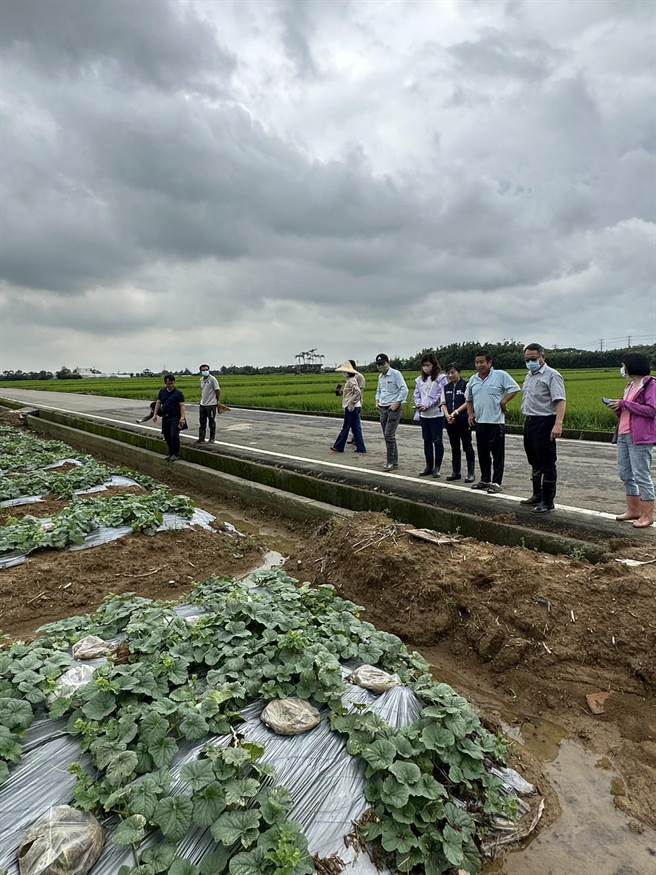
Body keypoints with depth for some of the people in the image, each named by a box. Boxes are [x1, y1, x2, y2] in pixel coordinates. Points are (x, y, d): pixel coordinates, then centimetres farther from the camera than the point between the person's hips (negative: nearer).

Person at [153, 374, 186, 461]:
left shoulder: (178, 393, -6)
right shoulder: (162, 392, 9)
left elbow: (182, 405, -11)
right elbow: (158, 403, 15)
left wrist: (182, 417, -21)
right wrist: (155, 414, 9)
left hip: (175, 418, -5)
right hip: (165, 417, 5)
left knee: (174, 436, -12)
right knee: (167, 436, 9)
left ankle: (176, 454, 1)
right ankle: (170, 453, 23)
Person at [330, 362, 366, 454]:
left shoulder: (351, 381, -16)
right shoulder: (351, 379, 14)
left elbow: (358, 392, -27)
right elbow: (358, 391, 20)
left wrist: (351, 403, -23)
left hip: (351, 408, -10)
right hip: (355, 407, 10)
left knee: (345, 427, 1)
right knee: (356, 428, 9)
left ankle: (338, 447, 12)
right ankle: (360, 448, 10)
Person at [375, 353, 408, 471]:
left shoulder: (396, 374, -9)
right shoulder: (380, 376, 15)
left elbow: (404, 390, -15)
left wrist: (397, 403, -18)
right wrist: (377, 401, 14)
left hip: (393, 408, -8)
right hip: (383, 409, 8)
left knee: (389, 435, -12)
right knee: (388, 436, 9)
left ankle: (391, 462, -5)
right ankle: (394, 462, 17)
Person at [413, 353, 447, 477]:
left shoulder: (441, 378, -6)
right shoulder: (419, 379, 11)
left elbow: (441, 395, -13)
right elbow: (417, 394, 12)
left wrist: (428, 405, -17)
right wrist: (419, 404, -8)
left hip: (436, 413, -5)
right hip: (423, 415, 6)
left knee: (437, 441, 1)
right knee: (427, 440, 11)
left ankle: (437, 467, 10)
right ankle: (429, 466, 20)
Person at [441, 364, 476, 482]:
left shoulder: (465, 385, -5)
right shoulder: (446, 387, 12)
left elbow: (468, 402, -10)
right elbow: (443, 403, 9)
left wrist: (455, 412, -16)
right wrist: (447, 415, -7)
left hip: (463, 420, -5)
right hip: (450, 421, 5)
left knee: (467, 446, 0)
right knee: (454, 447, 12)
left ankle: (471, 473, 6)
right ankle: (456, 472, 21)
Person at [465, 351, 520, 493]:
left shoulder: (500, 375, -6)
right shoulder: (473, 379, 11)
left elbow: (514, 389, -7)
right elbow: (468, 399, 21)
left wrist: (503, 402, -13)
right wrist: (470, 414, 10)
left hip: (496, 421, -6)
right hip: (479, 422, 6)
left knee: (497, 454, 0)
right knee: (482, 454, 14)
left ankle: (496, 482, 6)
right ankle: (485, 480, 26)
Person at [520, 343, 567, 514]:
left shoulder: (552, 375, -10)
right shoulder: (529, 376, 17)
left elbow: (560, 401, -20)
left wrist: (558, 424, -30)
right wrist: (527, 420, 13)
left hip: (544, 423, -9)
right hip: (529, 422, 9)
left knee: (547, 464, -4)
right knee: (534, 462, 17)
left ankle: (548, 503, 3)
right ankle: (537, 496, 30)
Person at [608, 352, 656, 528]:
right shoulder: (630, 385, 18)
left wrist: (624, 403, -16)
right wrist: (618, 408, 2)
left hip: (640, 438, -9)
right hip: (623, 435, 9)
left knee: (642, 475, -5)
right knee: (626, 474, 13)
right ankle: (633, 510, 24)